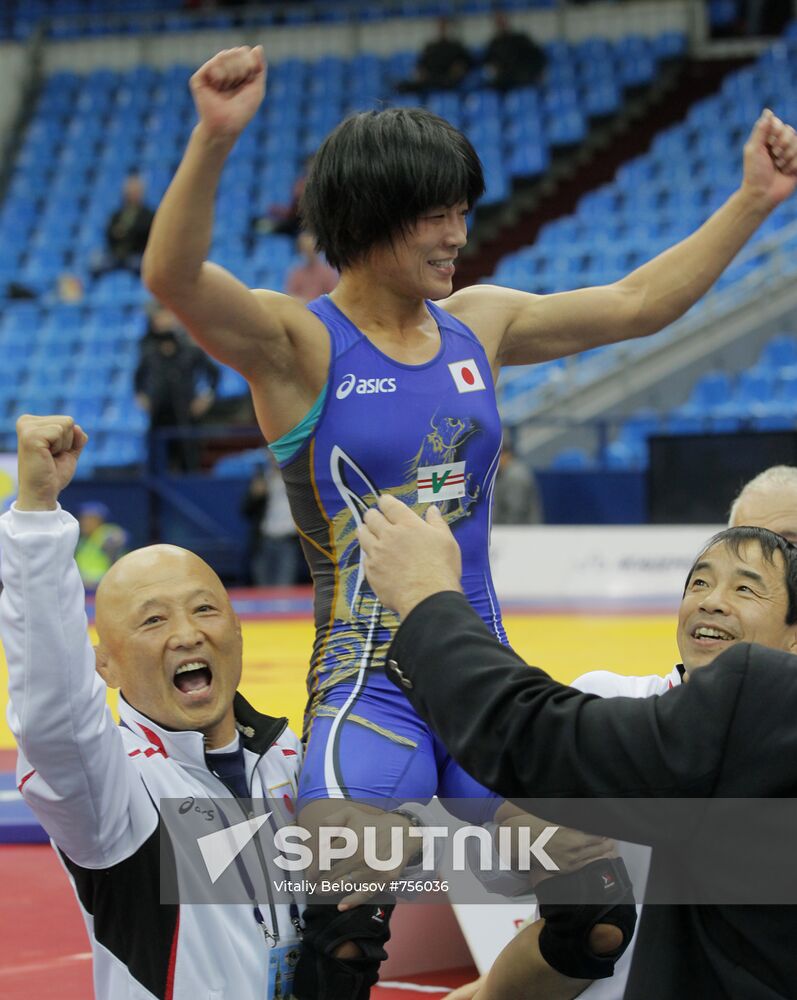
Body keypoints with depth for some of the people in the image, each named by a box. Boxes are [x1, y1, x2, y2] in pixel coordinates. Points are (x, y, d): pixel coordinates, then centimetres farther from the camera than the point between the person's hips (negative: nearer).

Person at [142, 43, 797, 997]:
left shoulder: (477, 325, 11)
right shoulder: (299, 343, -7)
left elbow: (636, 304, 19)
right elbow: (173, 276, -25)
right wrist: (214, 139, -41)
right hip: (369, 690, -6)